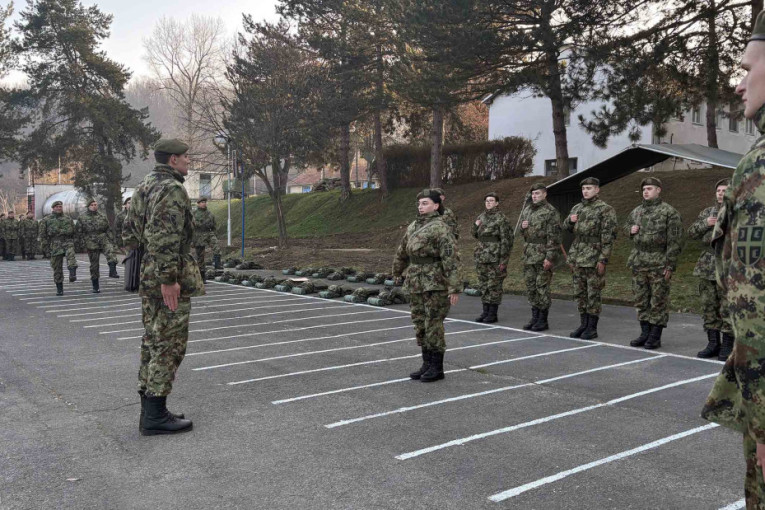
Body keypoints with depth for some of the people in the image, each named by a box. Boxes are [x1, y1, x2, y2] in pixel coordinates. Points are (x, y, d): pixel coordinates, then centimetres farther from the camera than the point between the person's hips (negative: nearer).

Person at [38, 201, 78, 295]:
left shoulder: (68, 219, 14)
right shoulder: (46, 220, 9)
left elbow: (73, 232, 20)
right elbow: (42, 235, 7)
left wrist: (73, 243, 9)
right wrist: (47, 247, -1)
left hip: (67, 242, 0)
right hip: (55, 246, 0)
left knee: (70, 254, -35)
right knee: (57, 268, 3)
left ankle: (73, 275, -49)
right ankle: (59, 289, 12)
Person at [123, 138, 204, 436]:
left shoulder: (144, 187, 15)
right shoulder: (172, 189, -14)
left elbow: (129, 233, 18)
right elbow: (164, 238, -24)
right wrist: (169, 279, -24)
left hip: (148, 276, 10)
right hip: (170, 278, -10)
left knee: (153, 341, 13)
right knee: (170, 344, -4)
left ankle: (150, 410, 20)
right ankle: (155, 416, -1)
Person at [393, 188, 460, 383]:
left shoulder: (440, 228, -12)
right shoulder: (413, 227, 11)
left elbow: (450, 258, -18)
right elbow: (402, 251, 26)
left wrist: (454, 287, -23)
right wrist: (398, 271, 36)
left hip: (435, 284, -8)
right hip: (416, 284, 8)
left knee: (433, 325, -3)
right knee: (420, 325, 12)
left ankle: (437, 368, 9)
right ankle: (427, 364, 23)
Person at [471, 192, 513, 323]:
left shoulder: (502, 219, -8)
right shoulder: (482, 217, 12)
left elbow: (506, 240, -10)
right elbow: (476, 235, 23)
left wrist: (503, 260, -15)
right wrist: (475, 226, 1)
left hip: (495, 258, -7)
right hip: (481, 257, 7)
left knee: (494, 285, -1)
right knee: (483, 285, 10)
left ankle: (493, 314, 6)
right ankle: (485, 311, 19)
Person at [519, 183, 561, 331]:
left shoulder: (551, 212, -8)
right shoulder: (526, 210, 15)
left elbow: (554, 237, -13)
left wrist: (550, 257, -19)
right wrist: (523, 227, 0)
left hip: (543, 256, -7)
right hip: (528, 255, 7)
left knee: (542, 287, -4)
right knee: (531, 287, 10)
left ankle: (543, 320, 4)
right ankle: (534, 318, 19)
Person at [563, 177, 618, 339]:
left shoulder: (605, 209, -7)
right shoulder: (577, 208, 13)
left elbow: (608, 237, -12)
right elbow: (567, 227, 23)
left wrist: (603, 259, -17)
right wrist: (570, 220, -1)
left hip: (594, 258, -7)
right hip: (577, 258, 7)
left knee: (593, 294, -1)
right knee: (579, 293, 11)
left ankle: (592, 328, 7)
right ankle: (583, 324, 21)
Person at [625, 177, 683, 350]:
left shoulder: (669, 212, -5)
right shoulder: (636, 211, 14)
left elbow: (675, 241, -10)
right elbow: (626, 226, 30)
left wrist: (670, 265, -15)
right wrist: (631, 230, 5)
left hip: (659, 264, -6)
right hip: (638, 263, 6)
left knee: (658, 301, 0)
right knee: (641, 300, 10)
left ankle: (655, 336, 6)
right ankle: (645, 333, 20)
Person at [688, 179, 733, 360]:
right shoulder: (707, 212, 14)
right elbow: (691, 233, 12)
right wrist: (705, 224, -4)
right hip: (707, 266, 5)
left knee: (727, 309, -3)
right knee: (708, 307, 8)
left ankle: (728, 346, 6)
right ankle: (713, 344, 17)